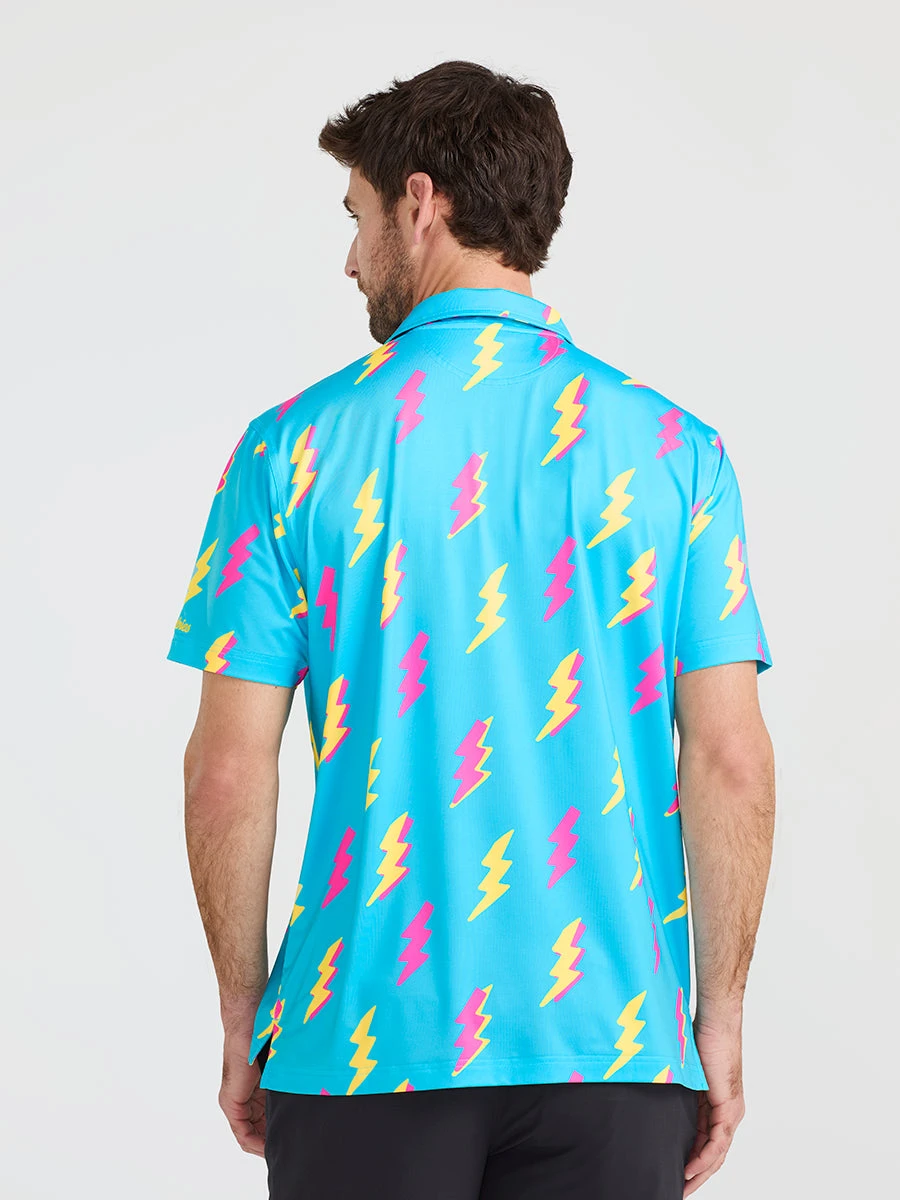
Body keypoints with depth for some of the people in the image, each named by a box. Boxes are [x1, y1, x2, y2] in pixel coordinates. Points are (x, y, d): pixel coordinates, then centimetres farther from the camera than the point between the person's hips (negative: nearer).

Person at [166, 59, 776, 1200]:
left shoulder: (297, 445, -3)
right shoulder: (673, 448, 0)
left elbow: (229, 771, -3)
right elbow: (731, 761, -4)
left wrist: (242, 1019, 8)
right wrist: (721, 1020, 6)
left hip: (363, 1045, -1)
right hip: (612, 1047, 1)